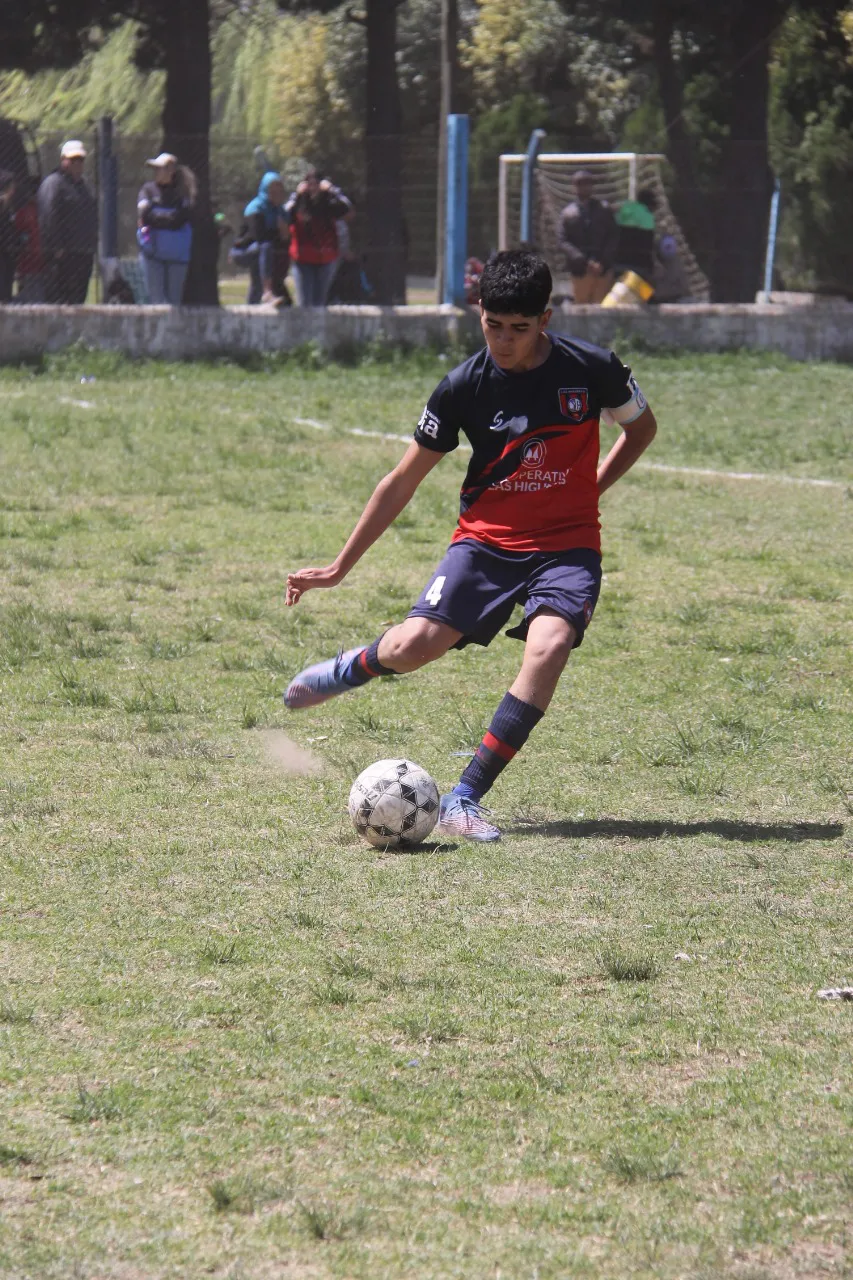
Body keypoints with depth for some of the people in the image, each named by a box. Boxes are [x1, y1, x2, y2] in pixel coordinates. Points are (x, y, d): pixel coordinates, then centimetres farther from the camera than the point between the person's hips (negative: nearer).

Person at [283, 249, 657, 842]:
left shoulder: (593, 369, -10)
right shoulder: (464, 387, -8)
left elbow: (642, 427, 13)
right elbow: (403, 482, 1)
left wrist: (588, 490, 2)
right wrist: (341, 567, 2)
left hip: (569, 545, -1)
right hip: (488, 538, 1)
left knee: (548, 649, -28)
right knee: (414, 646, -19)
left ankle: (465, 799, -22)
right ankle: (352, 668, 21)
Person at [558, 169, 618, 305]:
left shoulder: (603, 209, 11)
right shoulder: (568, 213, 7)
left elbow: (613, 237, 7)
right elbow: (564, 242, -1)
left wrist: (603, 262, -8)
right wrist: (584, 261, -15)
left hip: (604, 269, 0)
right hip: (581, 270, 0)